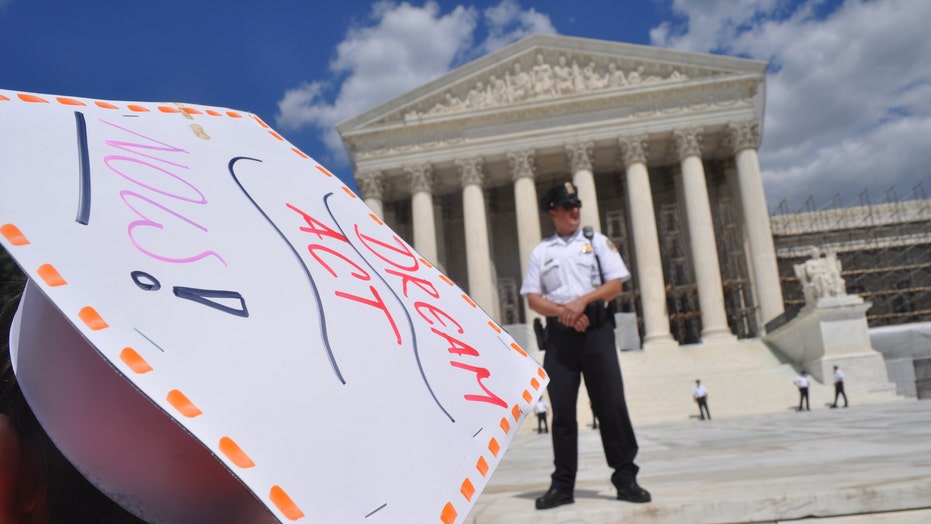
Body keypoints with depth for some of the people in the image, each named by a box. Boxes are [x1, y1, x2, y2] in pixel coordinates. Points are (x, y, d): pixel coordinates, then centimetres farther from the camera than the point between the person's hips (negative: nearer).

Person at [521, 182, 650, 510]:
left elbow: (616, 284, 2)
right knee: (562, 409, 2)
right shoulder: (541, 252, 12)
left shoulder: (597, 242, 11)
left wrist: (582, 301, -13)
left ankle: (625, 477, 8)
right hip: (559, 333, 1)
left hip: (596, 329, -1)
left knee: (611, 404, -1)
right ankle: (562, 484, 9)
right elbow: (532, 298, 6)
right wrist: (561, 310, -12)